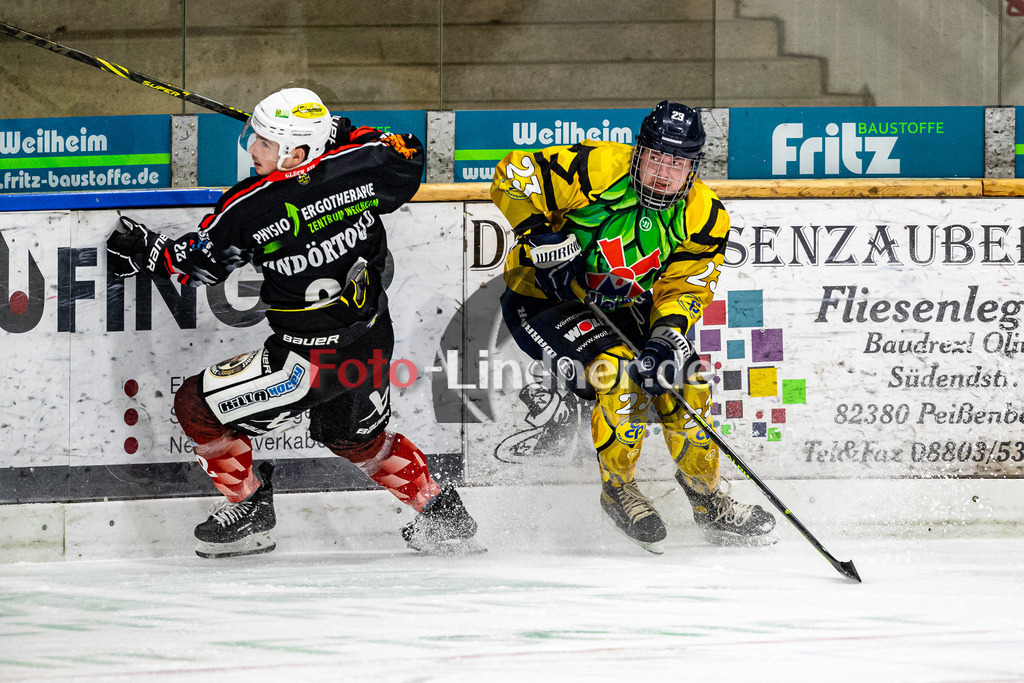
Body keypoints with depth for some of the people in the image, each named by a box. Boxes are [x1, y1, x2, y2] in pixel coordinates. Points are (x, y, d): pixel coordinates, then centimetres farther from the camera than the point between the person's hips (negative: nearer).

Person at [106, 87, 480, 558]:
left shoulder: (246, 209, -21)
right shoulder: (361, 166, -11)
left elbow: (196, 266, -5)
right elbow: (409, 161, 11)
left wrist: (149, 252, 12)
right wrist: (345, 135, 21)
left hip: (312, 358, -7)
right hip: (374, 344, 7)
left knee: (197, 406, 7)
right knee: (357, 438, 34)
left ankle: (249, 512, 18)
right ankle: (442, 515, 38)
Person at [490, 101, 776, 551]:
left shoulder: (702, 218, -10)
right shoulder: (596, 169, -24)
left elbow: (683, 290, -11)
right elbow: (512, 175, -19)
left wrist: (667, 337, -30)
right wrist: (540, 237, -29)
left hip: (622, 310, 5)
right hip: (541, 299, -5)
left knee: (682, 386, -5)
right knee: (619, 373, -27)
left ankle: (708, 501, 16)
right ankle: (618, 488, -6)